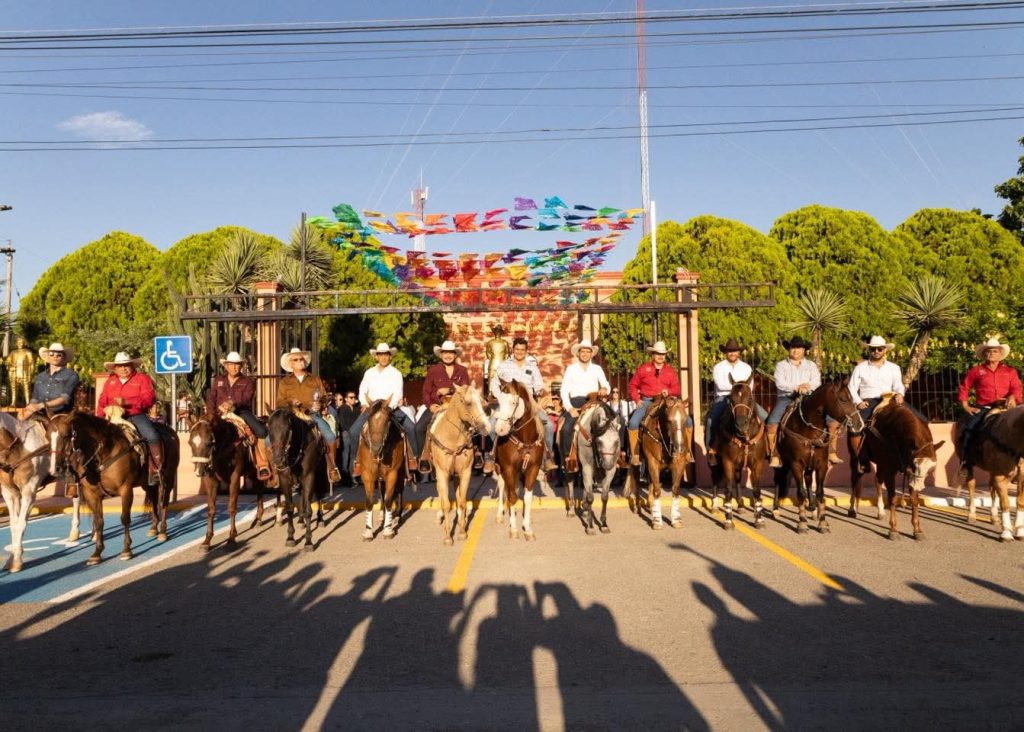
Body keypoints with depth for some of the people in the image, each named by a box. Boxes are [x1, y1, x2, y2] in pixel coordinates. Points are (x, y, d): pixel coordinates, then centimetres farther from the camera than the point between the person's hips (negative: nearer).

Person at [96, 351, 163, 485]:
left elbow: (149, 399, -11)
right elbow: (102, 401, 18)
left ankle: (156, 470, -20)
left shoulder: (142, 378, 2)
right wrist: (101, 415, -4)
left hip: (136, 415, -4)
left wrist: (127, 402, -23)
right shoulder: (110, 381, 17)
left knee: (152, 437, -26)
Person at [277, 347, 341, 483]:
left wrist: (320, 405, -7)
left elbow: (324, 397, 16)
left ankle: (332, 468, -5)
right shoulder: (284, 382, 14)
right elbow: (280, 403, 10)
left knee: (330, 436, -23)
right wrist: (291, 404, -12)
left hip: (313, 415, 0)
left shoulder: (315, 379, 17)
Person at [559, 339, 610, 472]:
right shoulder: (571, 368, 6)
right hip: (575, 402, -2)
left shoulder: (597, 369, 12)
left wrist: (604, 389, -20)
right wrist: (570, 408, -12)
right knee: (566, 428, -26)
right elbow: (564, 390, 1)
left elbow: (607, 386, 6)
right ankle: (567, 458, -14)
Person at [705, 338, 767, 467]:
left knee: (764, 416, -15)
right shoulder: (718, 367, 2)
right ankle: (711, 449, -20)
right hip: (722, 398, -3)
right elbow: (721, 385, -14)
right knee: (710, 420, -30)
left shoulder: (746, 367, 11)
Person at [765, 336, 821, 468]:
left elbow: (817, 382, 2)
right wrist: (796, 387, -19)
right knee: (771, 422, -24)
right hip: (785, 398, -1)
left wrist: (807, 387, -20)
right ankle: (775, 455, -15)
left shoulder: (811, 365, 17)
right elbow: (780, 383, -4)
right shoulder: (781, 365, 11)